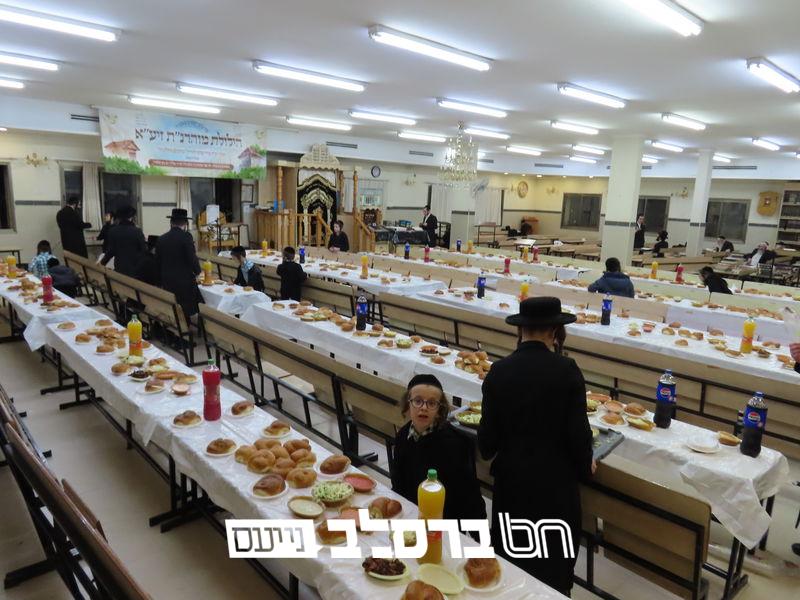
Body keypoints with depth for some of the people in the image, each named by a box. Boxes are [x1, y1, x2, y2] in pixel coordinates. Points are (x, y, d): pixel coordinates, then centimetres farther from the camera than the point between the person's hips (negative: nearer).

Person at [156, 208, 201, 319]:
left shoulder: (161, 239, 7)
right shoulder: (186, 237, -10)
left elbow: (157, 263, 11)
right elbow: (192, 259, -13)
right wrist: (197, 271, 7)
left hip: (167, 284, 5)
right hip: (184, 283, -5)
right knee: (185, 314, -1)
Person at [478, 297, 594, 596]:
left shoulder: (499, 371, -11)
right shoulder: (566, 370, -16)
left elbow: (488, 434, -6)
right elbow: (578, 431, -13)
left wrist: (488, 452, 17)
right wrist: (585, 466, 8)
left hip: (512, 477, 2)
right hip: (555, 480, -1)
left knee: (510, 560, 22)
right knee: (555, 560, 21)